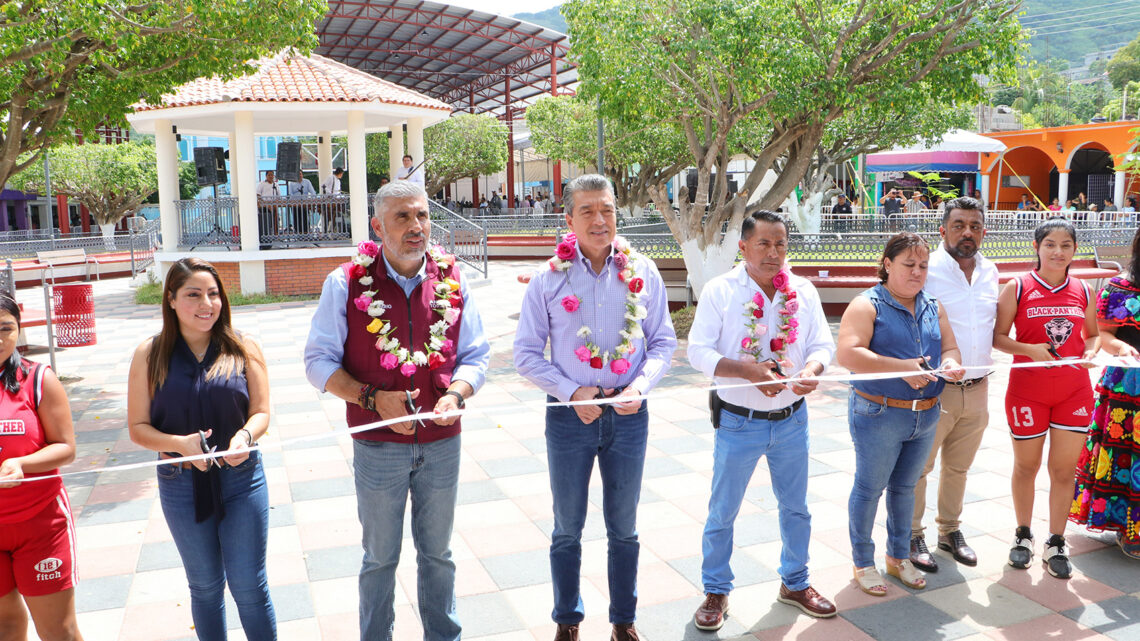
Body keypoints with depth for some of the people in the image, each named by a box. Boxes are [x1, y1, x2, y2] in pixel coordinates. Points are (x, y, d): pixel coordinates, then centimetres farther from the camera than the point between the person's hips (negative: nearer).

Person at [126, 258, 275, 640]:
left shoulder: (243, 348, -4)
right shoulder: (150, 355, -4)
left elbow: (261, 411, -2)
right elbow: (138, 427, -3)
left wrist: (246, 435, -23)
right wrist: (181, 444, -21)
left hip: (241, 479, -1)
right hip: (181, 484, 1)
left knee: (248, 587, 7)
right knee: (205, 586, 18)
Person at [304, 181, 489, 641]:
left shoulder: (451, 280, -2)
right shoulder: (347, 283, -8)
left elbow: (476, 355, 3)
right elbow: (319, 362, -5)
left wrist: (456, 394, -18)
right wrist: (372, 397, -19)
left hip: (442, 443, 2)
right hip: (377, 445, -2)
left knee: (437, 552, 19)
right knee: (380, 558, 16)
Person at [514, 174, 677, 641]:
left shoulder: (642, 272, -2)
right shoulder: (549, 279, -6)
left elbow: (663, 342, 3)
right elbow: (526, 353, -3)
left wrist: (641, 385, -14)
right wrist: (572, 392, -15)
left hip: (628, 414, 1)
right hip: (569, 415, -1)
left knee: (624, 528, 16)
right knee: (567, 529, 14)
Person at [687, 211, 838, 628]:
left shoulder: (803, 291, 1)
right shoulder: (720, 291, -10)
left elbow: (823, 344, -1)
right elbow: (698, 351, -15)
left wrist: (812, 370, -24)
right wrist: (748, 370, -29)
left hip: (792, 419, 4)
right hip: (738, 421, -3)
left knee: (796, 508, 19)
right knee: (722, 512, 9)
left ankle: (795, 583, 40)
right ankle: (716, 591, 28)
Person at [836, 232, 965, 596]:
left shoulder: (933, 307, 12)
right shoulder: (867, 305, -10)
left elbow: (950, 347, 14)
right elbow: (847, 353, -22)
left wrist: (949, 363, -11)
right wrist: (903, 368, -27)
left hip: (926, 415, 6)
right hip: (878, 415, -6)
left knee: (905, 487, 18)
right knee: (870, 488, 5)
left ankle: (899, 557, 33)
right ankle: (863, 563, 20)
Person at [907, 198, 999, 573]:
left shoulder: (990, 272, 8)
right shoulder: (926, 270, -12)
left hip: (977, 388, 6)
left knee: (958, 466, 19)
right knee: (918, 466, 5)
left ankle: (950, 530, 35)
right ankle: (912, 536, 21)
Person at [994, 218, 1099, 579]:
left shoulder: (1083, 291, 5)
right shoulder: (1017, 288, -5)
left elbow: (1092, 334, 16)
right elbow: (997, 336, -5)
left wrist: (1091, 352, -5)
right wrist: (1031, 349, -20)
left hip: (1074, 391, 2)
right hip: (1027, 390, -2)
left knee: (1064, 469, 5)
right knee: (1026, 466, 10)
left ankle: (1055, 545, 19)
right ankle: (1023, 535, 29)